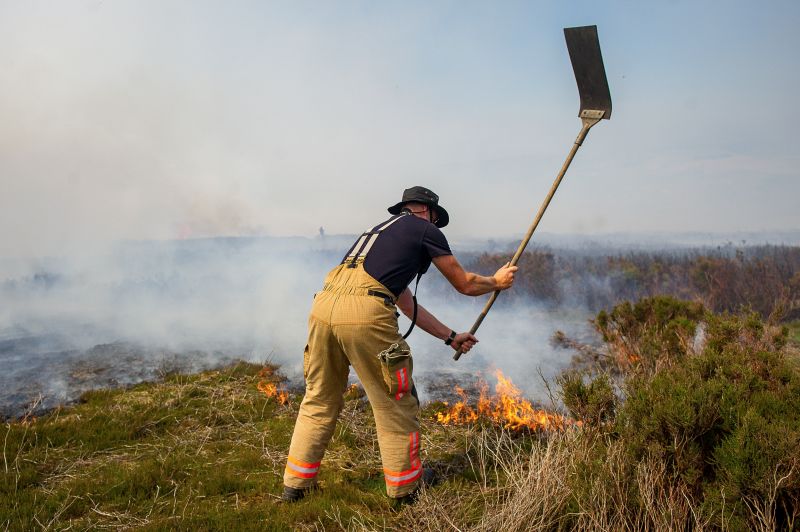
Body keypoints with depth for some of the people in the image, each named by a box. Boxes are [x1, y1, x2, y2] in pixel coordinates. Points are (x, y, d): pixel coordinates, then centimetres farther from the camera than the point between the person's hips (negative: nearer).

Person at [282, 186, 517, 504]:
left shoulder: (382, 230, 34)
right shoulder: (426, 230, 13)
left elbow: (408, 305, 38)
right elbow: (465, 285, 22)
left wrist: (450, 336, 43)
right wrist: (497, 282, 43)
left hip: (324, 305, 8)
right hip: (364, 314, -7)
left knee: (319, 401, 22)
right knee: (395, 405, 11)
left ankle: (296, 485, 30)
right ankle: (405, 487, 28)